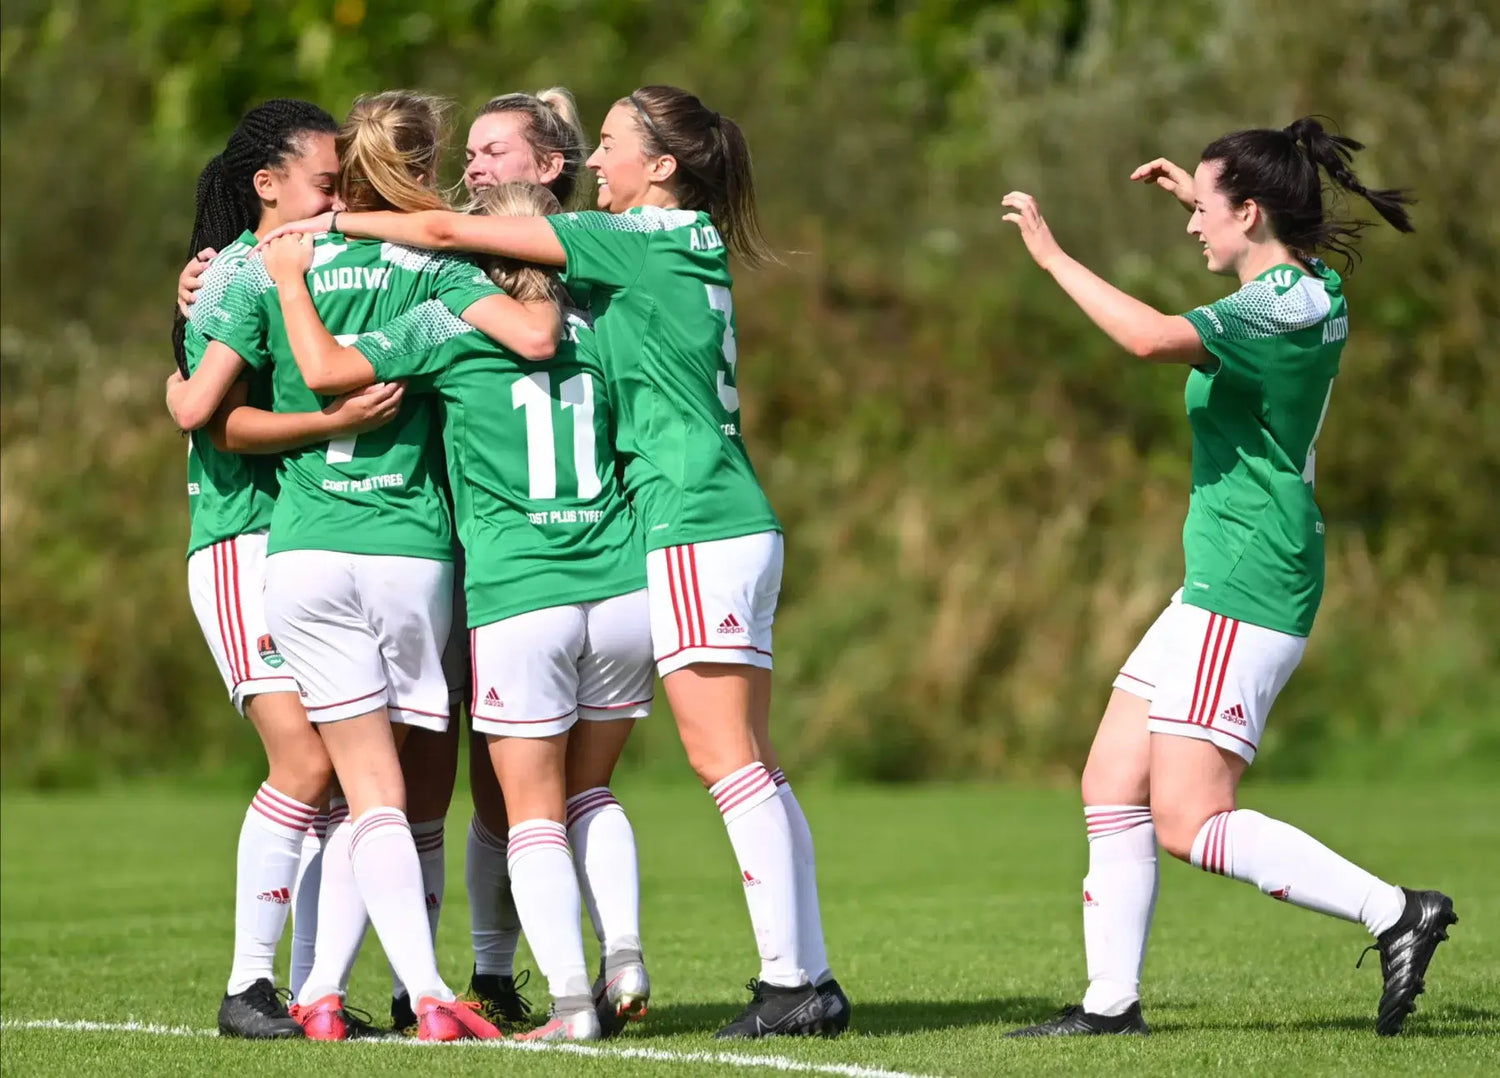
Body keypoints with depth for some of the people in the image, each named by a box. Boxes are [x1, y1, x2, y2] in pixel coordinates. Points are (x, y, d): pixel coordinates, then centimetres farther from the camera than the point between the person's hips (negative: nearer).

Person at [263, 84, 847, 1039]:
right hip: (738, 523, 9)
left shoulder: (638, 240, -8)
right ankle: (808, 977, 6)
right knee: (751, 765, 7)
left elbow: (451, 232, -7)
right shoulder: (691, 249, 17)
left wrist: (332, 223, 6)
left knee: (727, 760, -10)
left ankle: (791, 979, -12)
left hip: (695, 526, -9)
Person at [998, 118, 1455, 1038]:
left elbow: (1153, 338, -35)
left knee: (1188, 820, -13)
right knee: (1113, 786, 9)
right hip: (1221, 585, 10)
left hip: (1246, 590, -10)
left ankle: (1396, 912, -12)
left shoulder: (1277, 309, -18)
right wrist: (1199, 195, 37)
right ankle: (1112, 1002, 10)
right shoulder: (1314, 288, 11)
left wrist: (1053, 255, -25)